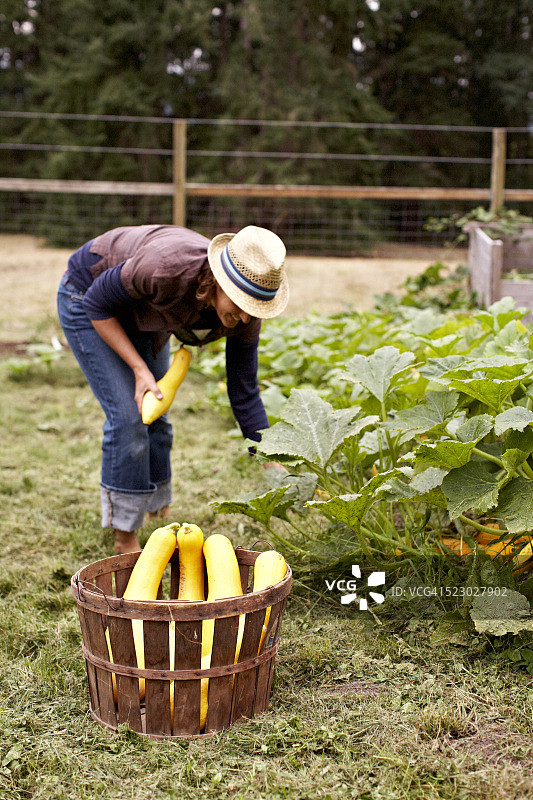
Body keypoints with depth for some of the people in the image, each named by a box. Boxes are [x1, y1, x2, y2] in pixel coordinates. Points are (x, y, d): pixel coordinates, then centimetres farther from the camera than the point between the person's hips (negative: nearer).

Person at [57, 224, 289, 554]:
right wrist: (140, 370, -30)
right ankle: (125, 538, 0)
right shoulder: (167, 267, -43)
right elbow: (98, 303, -25)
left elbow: (244, 392, -15)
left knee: (155, 416, 6)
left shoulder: (245, 309, -24)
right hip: (88, 297, -5)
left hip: (141, 311, 6)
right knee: (128, 416, -12)